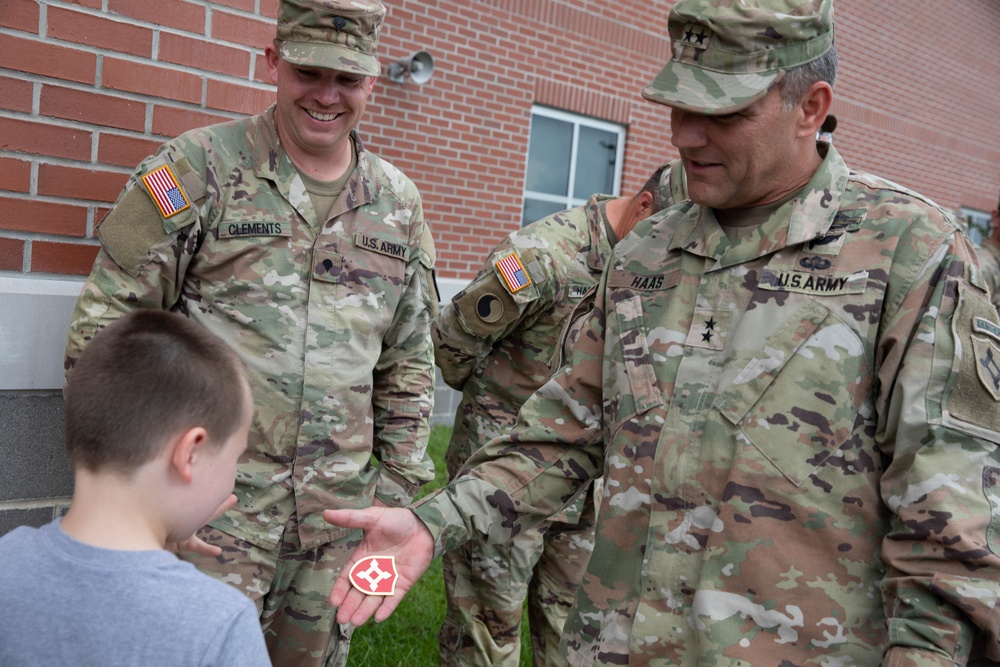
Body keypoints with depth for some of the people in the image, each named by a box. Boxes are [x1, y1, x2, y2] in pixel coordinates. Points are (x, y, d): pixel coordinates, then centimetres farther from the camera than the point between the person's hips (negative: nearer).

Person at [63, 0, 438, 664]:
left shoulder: (400, 203, 7)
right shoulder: (200, 167, -6)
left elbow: (409, 362, 12)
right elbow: (106, 323, -5)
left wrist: (399, 485, 11)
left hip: (336, 510, 4)